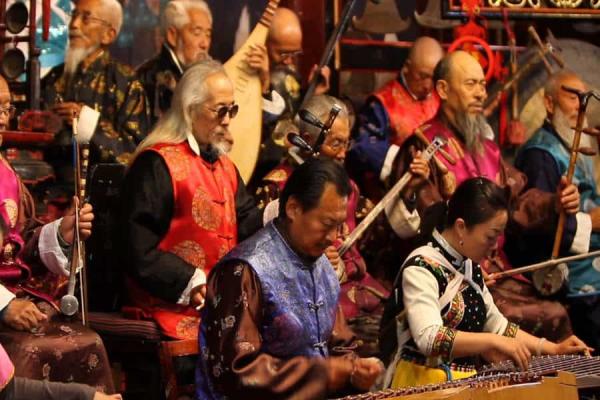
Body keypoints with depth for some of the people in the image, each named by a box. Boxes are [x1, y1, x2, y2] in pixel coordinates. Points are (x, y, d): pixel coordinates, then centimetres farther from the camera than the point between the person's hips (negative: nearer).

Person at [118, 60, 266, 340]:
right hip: (176, 304, -8)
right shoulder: (157, 165, -7)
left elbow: (247, 225, 13)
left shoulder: (224, 165, 22)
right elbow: (139, 252, -13)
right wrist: (193, 283, -19)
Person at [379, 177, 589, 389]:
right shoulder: (421, 268, -13)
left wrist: (553, 349, 15)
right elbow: (429, 339, -26)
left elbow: (497, 325, 24)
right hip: (422, 386, -8)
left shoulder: (470, 266, 13)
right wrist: (494, 341, -29)